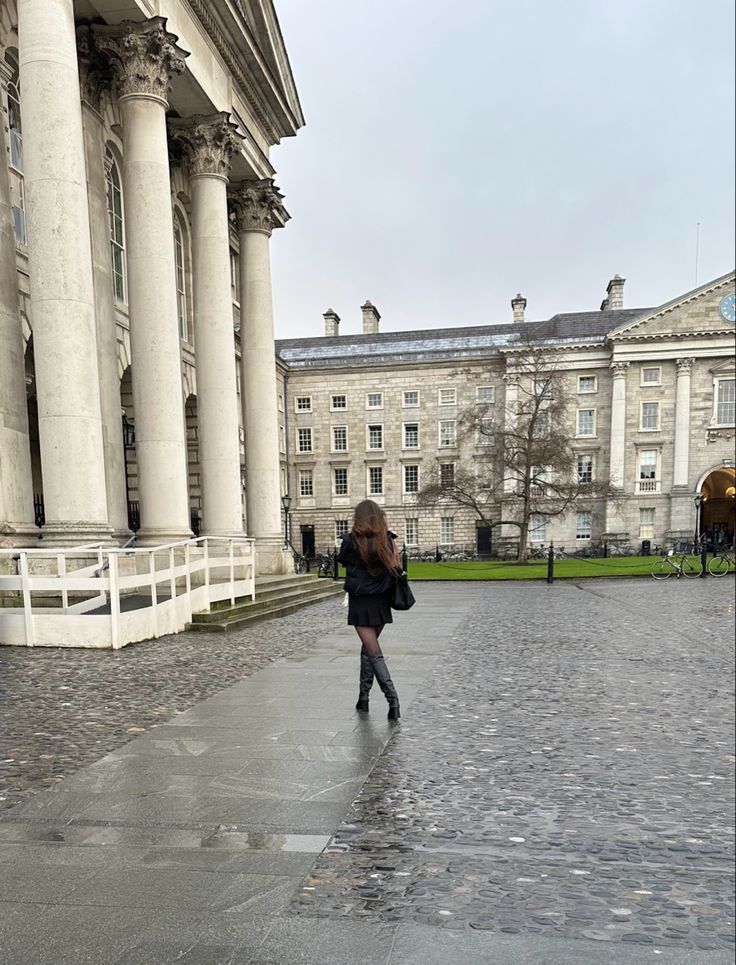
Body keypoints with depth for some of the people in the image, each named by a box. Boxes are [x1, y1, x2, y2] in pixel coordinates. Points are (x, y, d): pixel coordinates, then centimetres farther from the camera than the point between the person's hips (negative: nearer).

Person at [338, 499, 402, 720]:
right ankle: (363, 698, 24)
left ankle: (393, 699, -11)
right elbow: (396, 570, -5)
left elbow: (342, 561, 8)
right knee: (368, 648, 18)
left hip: (361, 603, -4)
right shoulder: (388, 540, -3)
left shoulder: (351, 541, -10)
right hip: (381, 601, 4)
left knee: (374, 653, -1)